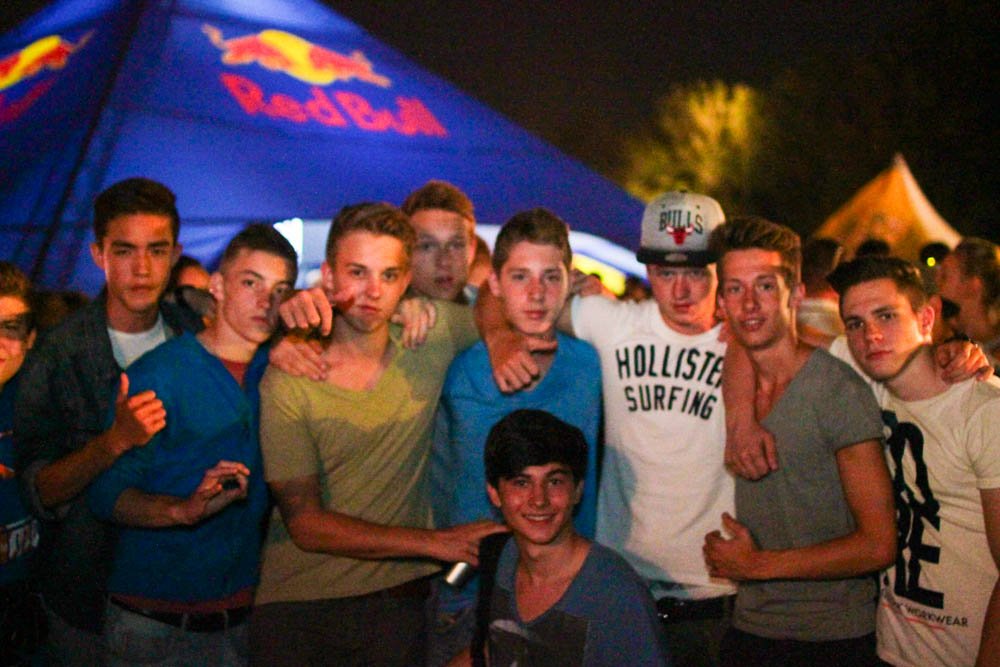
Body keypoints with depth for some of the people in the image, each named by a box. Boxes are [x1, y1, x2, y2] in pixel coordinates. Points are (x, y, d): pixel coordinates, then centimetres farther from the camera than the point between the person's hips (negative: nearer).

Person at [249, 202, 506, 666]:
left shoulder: (433, 336, -6)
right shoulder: (287, 381, -11)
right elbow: (305, 524, -11)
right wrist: (437, 542, -15)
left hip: (398, 598, 2)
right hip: (297, 605, -1)